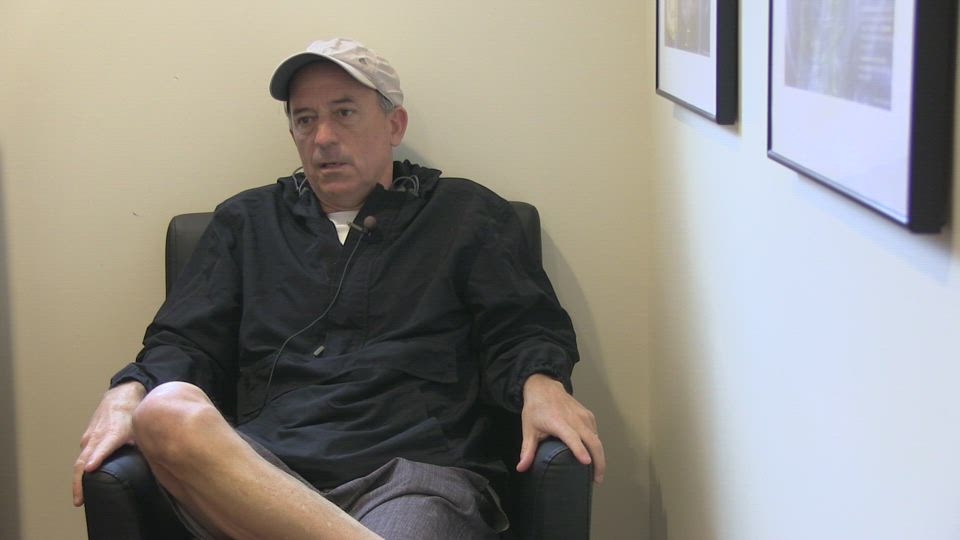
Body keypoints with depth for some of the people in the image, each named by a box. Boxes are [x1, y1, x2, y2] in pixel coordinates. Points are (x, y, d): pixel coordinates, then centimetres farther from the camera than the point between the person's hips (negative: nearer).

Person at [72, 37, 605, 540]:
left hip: (412, 471, -3)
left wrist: (540, 384, -12)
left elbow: (522, 329, 13)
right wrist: (128, 393, -3)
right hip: (260, 468, 4)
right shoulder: (246, 220, 26)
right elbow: (183, 342, 20)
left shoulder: (468, 214, 21)